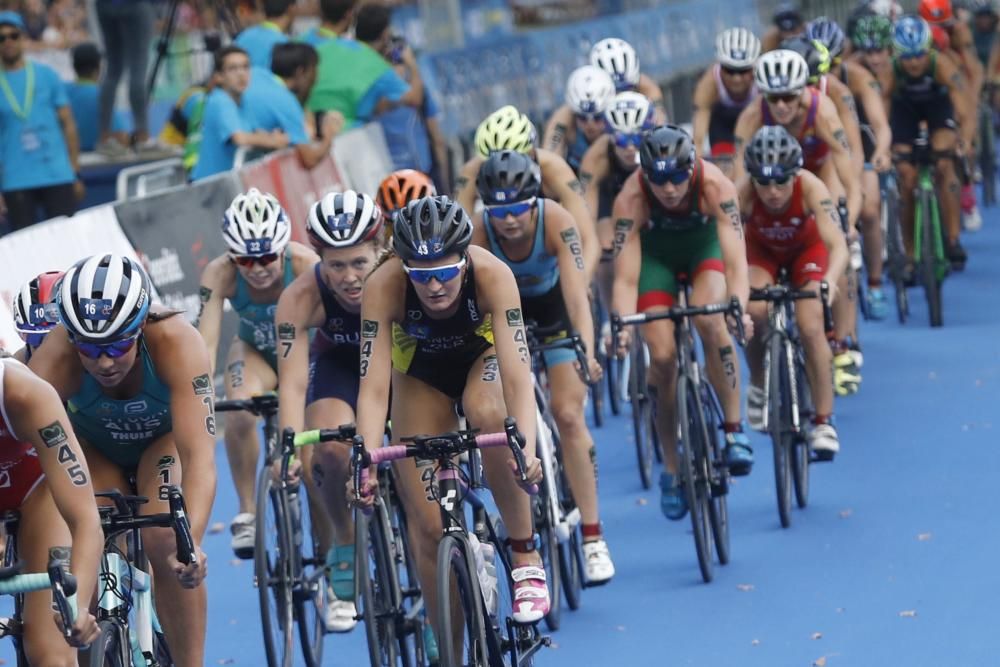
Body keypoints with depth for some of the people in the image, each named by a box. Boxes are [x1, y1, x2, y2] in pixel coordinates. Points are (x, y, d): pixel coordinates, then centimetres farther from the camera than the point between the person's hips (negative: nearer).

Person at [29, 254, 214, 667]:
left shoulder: (176, 343, -39)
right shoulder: (55, 359, -37)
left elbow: (199, 454, -46)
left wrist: (191, 541, -60)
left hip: (163, 440, -1)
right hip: (95, 448, 1)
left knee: (166, 548, -24)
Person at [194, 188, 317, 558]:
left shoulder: (305, 265, -34)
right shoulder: (219, 274, -30)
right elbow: (205, 342, -37)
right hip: (255, 350, 1)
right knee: (240, 414, -31)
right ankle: (247, 512, -14)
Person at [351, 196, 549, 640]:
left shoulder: (492, 275, -36)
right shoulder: (383, 287, -34)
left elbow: (517, 374, -41)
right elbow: (373, 386, -36)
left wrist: (527, 449, -56)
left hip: (483, 356, -1)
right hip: (421, 374, 1)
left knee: (487, 411, -37)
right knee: (427, 525, -7)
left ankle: (526, 560, -22)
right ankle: (450, 653, 10)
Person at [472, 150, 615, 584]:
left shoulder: (556, 222, -34)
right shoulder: (478, 233, -32)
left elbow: (577, 293, -41)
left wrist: (587, 352, -56)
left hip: (554, 306, -2)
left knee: (568, 416, -13)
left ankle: (593, 538, -9)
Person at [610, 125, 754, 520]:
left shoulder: (714, 185, -35)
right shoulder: (631, 199, -34)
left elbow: (735, 262, -40)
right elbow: (625, 277, -33)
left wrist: (738, 308, -58)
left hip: (705, 243, -1)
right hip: (656, 252, 1)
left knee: (711, 321, -30)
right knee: (662, 356, -12)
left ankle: (734, 431, -16)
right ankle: (672, 470, 4)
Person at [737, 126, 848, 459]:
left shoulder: (810, 188, -38)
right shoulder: (743, 193, -36)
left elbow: (838, 245, -46)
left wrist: (829, 280, -67)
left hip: (806, 248, 0)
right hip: (761, 249, 1)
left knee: (811, 328, -18)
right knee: (754, 312, -27)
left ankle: (823, 422, -5)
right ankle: (758, 384, 1)